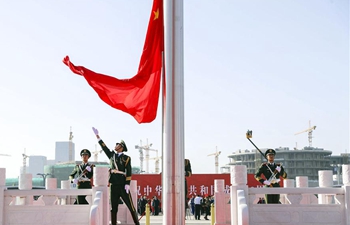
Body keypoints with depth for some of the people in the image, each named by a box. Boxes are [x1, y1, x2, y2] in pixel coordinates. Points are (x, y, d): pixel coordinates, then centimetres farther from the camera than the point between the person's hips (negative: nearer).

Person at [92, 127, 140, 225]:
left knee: (131, 207, -4)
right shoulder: (112, 155, 16)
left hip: (123, 186, -4)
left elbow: (129, 172, -5)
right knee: (113, 208, 5)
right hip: (113, 185, 4)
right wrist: (97, 135, 17)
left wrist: (127, 184, -14)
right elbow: (104, 147, 18)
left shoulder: (126, 158, 2)